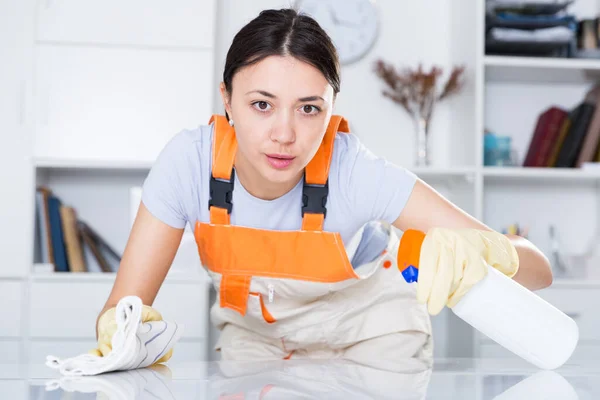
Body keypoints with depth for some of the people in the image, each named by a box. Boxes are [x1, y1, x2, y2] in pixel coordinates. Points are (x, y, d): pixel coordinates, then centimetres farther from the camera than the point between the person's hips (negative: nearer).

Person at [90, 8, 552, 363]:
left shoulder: (355, 171, -34)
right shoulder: (191, 161, -29)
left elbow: (536, 269, -36)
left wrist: (473, 250, -60)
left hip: (365, 322, -1)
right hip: (251, 328, 2)